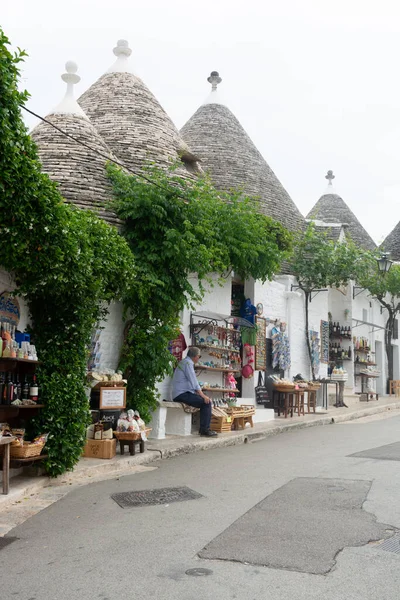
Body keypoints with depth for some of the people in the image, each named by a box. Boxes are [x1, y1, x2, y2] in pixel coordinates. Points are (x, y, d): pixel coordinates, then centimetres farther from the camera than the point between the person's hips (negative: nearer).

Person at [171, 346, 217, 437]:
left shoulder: (185, 362, 21)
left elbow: (192, 382, 22)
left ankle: (204, 429, 3)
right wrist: (203, 396, -13)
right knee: (206, 402, -16)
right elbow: (194, 383, -16)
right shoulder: (188, 363, -10)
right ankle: (204, 429, -14)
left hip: (180, 394, 10)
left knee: (207, 401, 6)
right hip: (182, 394, -10)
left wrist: (202, 395, 14)